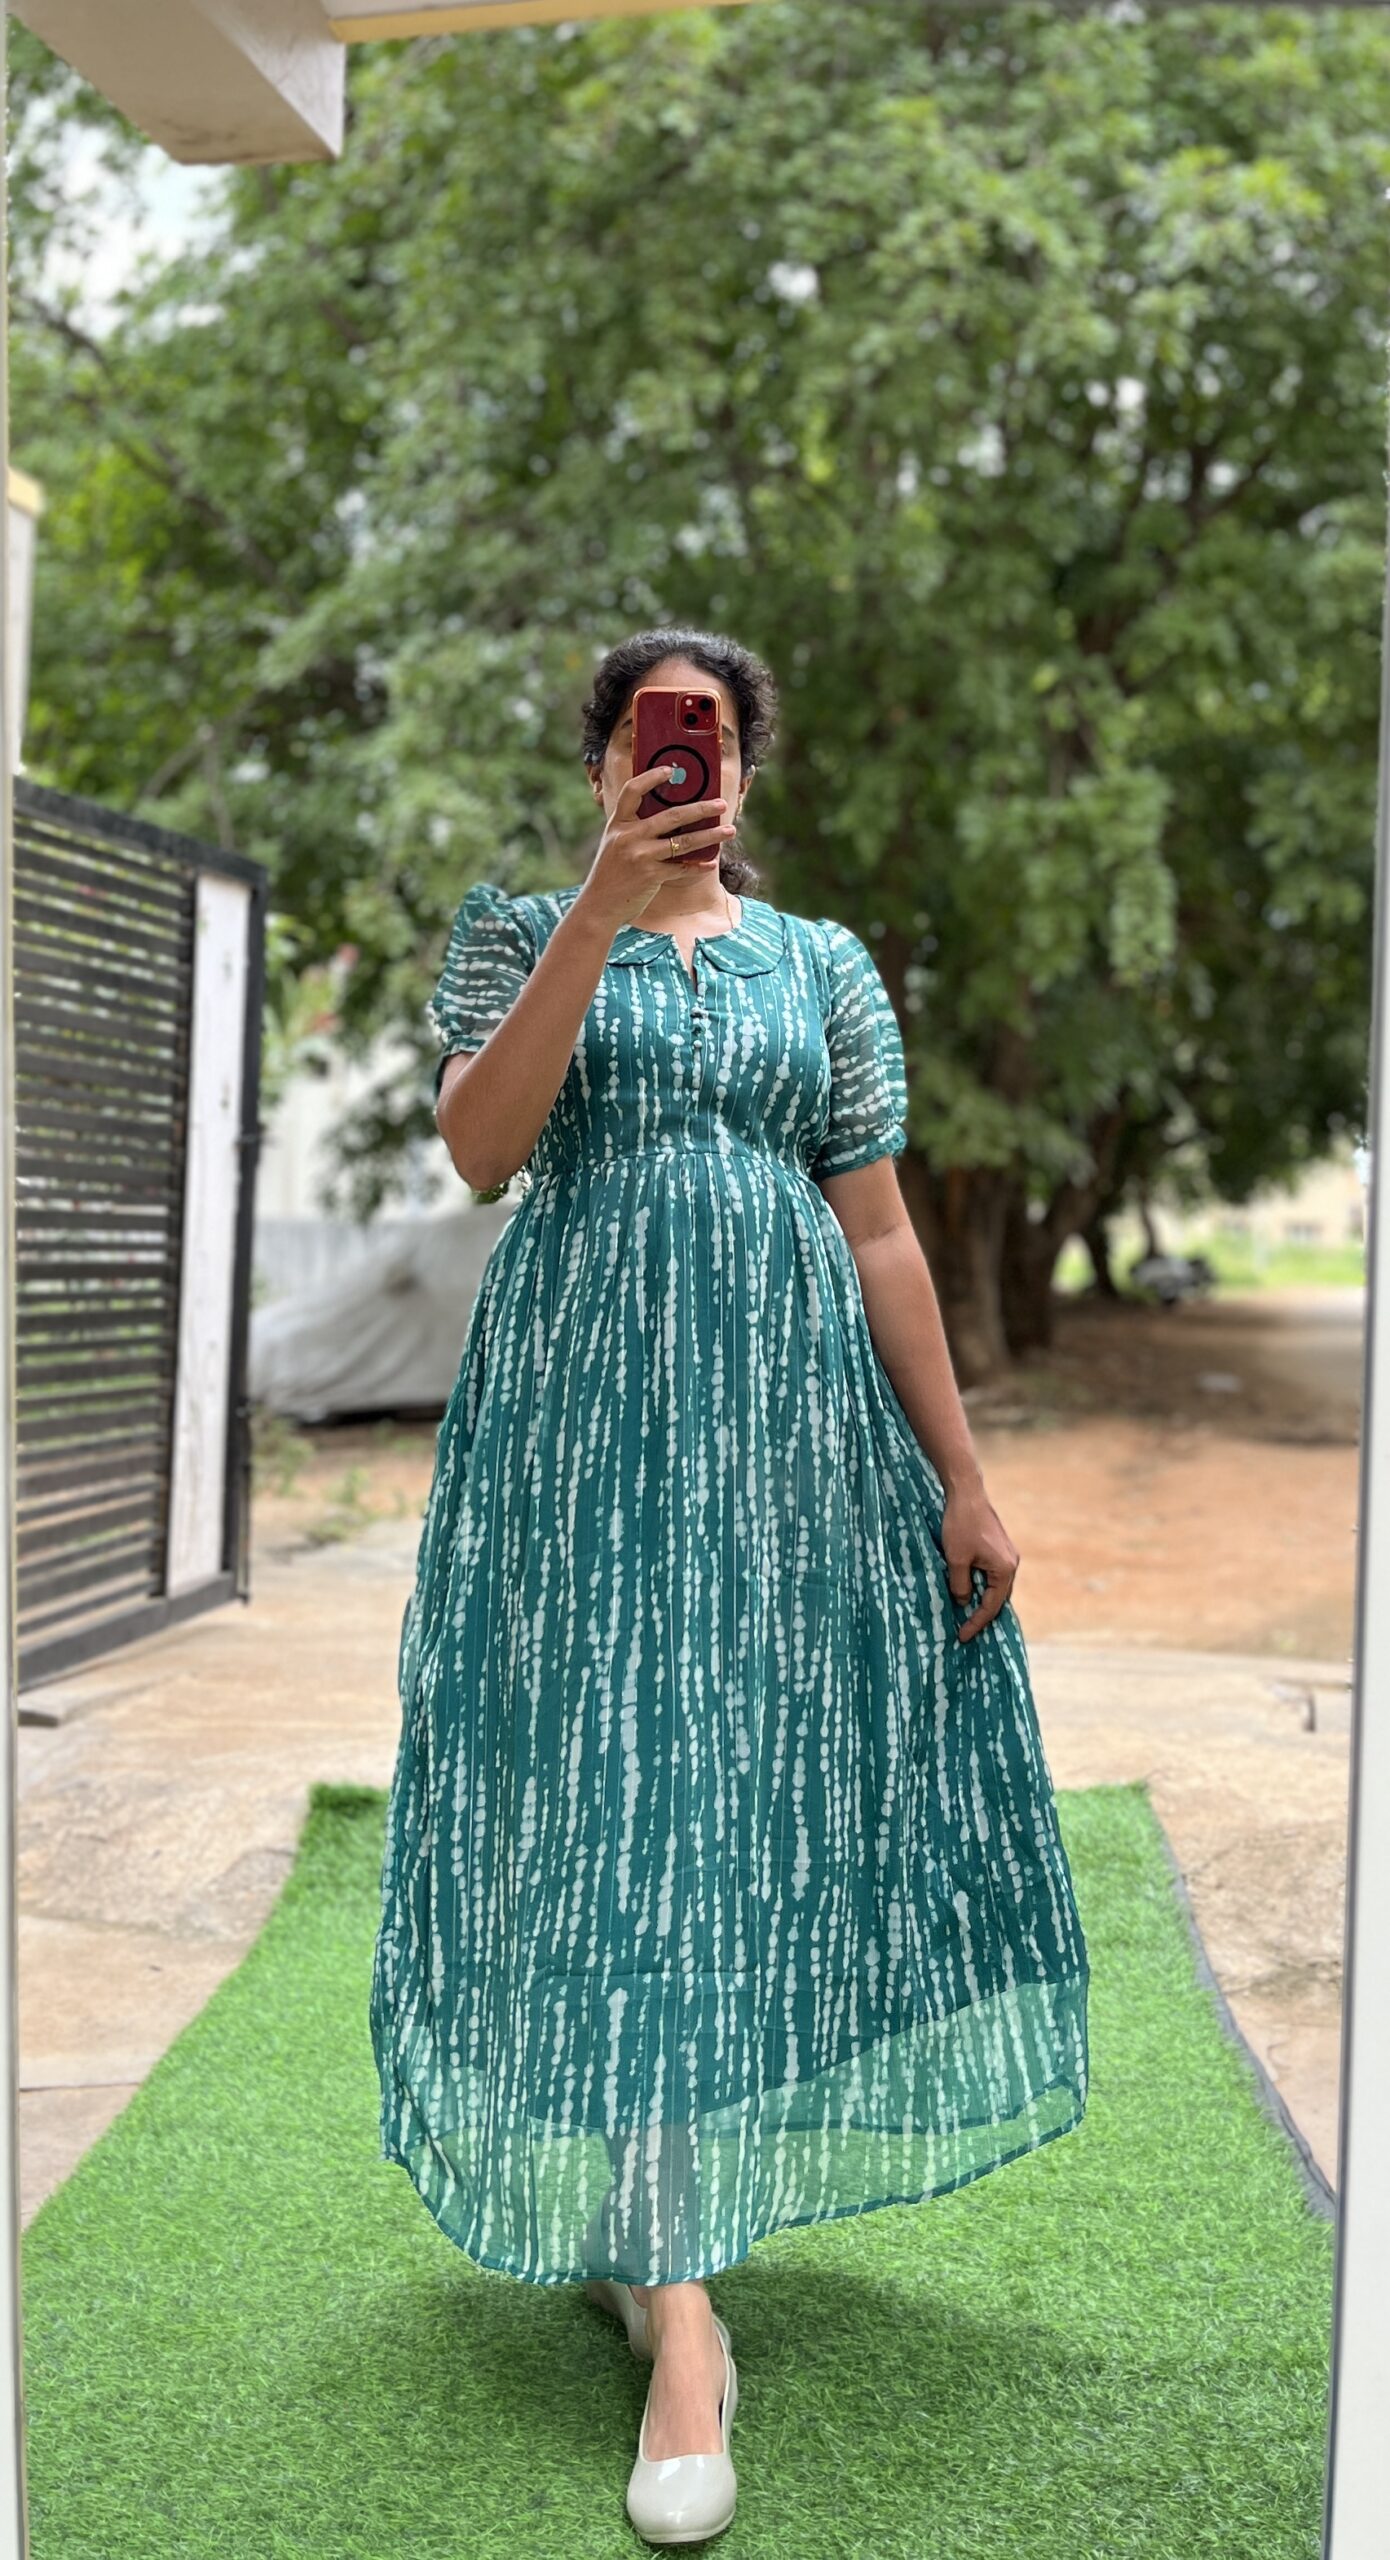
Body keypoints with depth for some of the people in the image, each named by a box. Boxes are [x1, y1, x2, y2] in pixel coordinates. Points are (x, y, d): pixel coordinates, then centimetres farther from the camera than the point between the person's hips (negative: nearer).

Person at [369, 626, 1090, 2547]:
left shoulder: (826, 963, 12)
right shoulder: (519, 925, 8)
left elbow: (881, 1231, 7)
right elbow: (478, 1147, -10)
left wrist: (961, 1478, 2)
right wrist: (600, 912, -18)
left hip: (791, 1415, 2)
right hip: (587, 1409, -2)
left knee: (760, 1785, 5)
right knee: (617, 1797, -4)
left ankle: (667, 2214, 26)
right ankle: (680, 2308, 2)